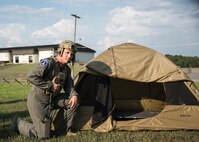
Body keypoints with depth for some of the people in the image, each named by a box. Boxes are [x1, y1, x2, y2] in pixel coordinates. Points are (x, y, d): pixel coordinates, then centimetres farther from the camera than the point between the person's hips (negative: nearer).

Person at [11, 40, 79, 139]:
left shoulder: (67, 69, 5)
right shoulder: (48, 63, -21)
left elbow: (69, 86, 13)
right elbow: (31, 77, -29)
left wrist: (74, 95, -10)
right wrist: (50, 86, -25)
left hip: (52, 99, 8)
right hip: (37, 101, -8)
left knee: (73, 101, -5)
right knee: (43, 135, -6)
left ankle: (67, 129, 9)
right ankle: (18, 123, 17)